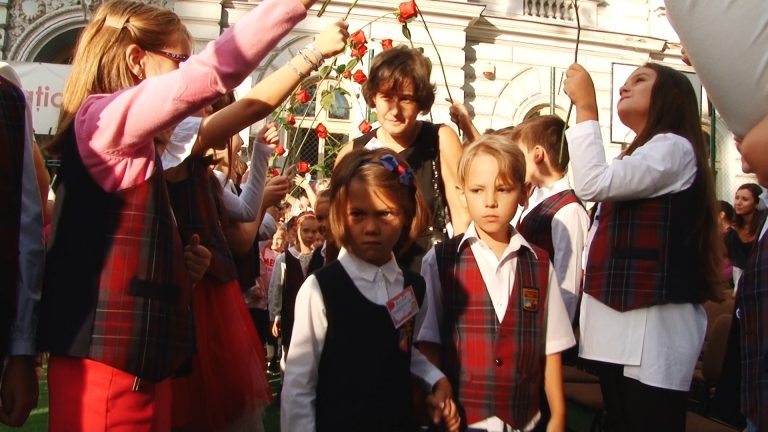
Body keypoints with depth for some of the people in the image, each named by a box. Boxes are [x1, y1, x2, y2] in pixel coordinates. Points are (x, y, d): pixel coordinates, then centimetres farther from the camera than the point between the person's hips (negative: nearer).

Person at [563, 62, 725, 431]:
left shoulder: (674, 148, -8)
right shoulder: (639, 157, 21)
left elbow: (593, 184, -22)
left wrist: (585, 105, -15)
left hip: (655, 325, -9)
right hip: (619, 324, 9)